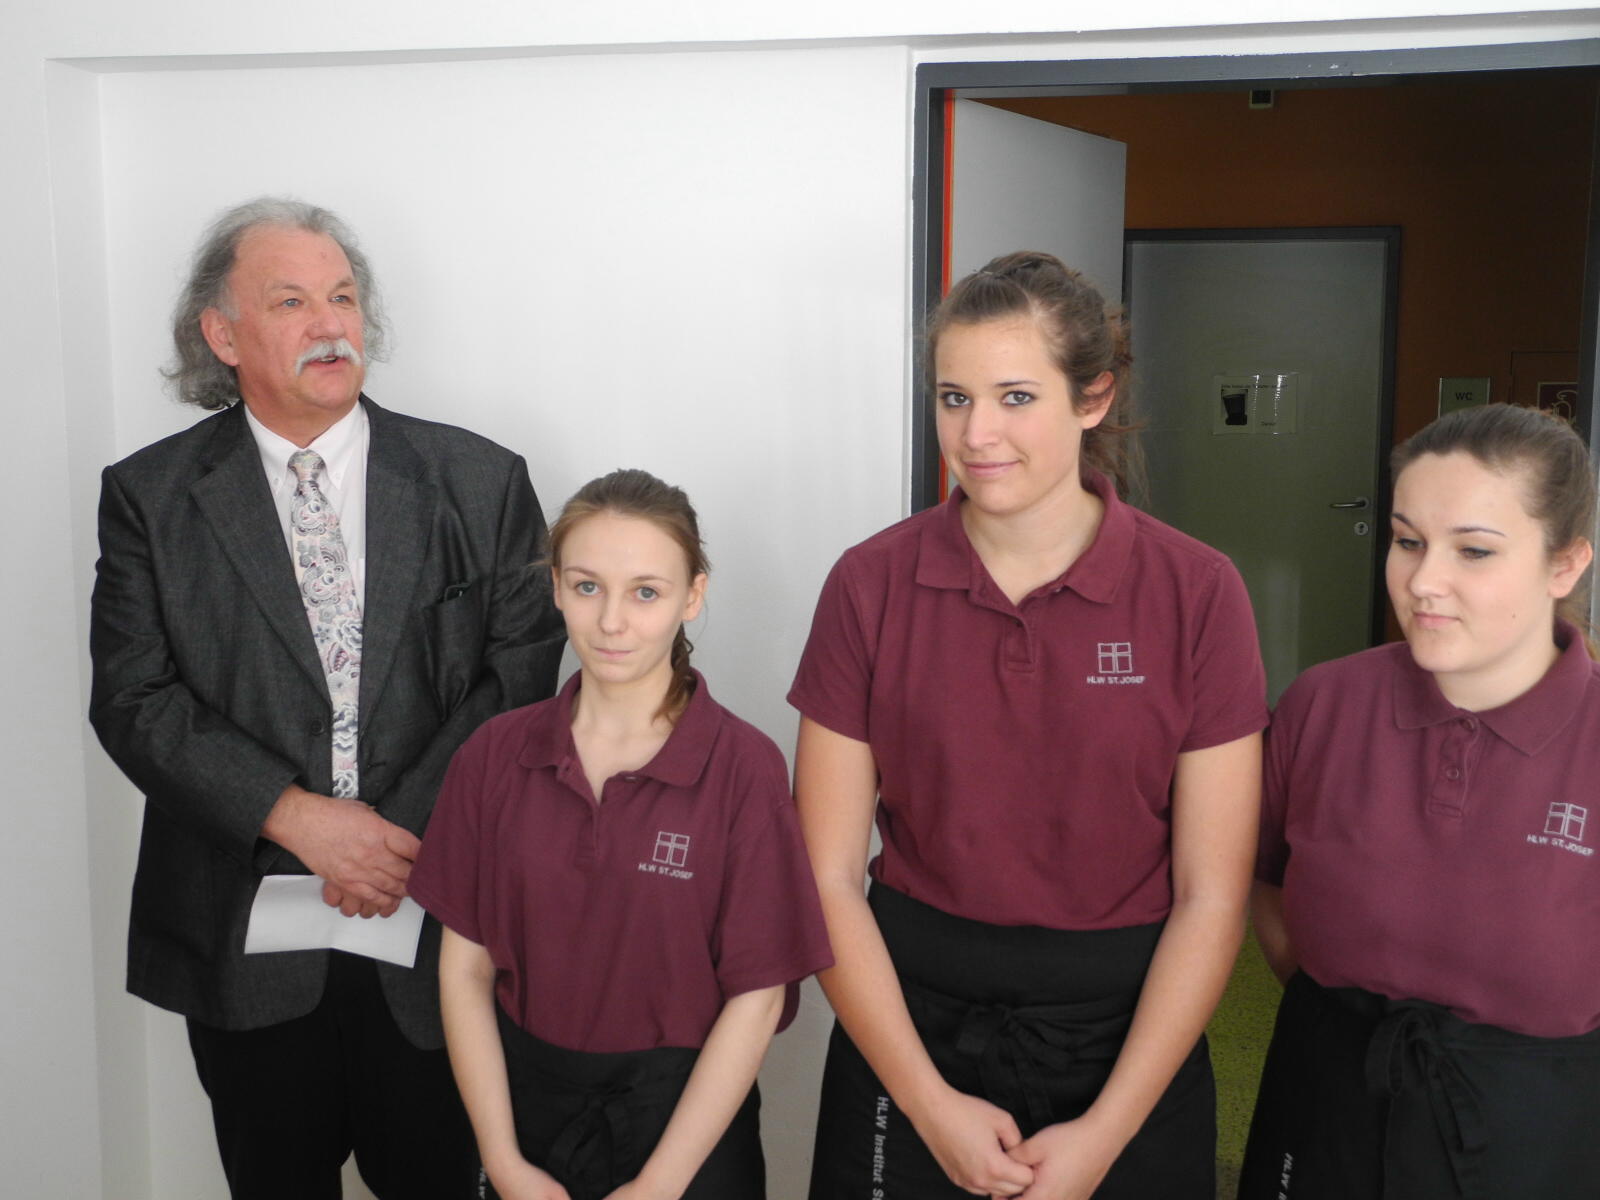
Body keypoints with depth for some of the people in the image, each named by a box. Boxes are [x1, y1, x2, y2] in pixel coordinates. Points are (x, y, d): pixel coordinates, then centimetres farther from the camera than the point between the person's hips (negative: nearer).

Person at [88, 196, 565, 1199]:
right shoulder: (150, 496, 1)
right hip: (244, 937, 0)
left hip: (437, 924, 0)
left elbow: (521, 672, -3)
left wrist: (409, 826, -13)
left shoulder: (481, 482, 1)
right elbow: (134, 700, -5)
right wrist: (298, 818, -16)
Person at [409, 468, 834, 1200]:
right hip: (527, 1098, 3)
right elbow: (465, 967, -3)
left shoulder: (743, 768, -15)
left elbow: (756, 996, -13)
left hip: (683, 1110, -3)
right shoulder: (495, 755, -5)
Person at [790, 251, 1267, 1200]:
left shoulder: (1198, 594, -9)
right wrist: (928, 1102, -10)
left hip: (1124, 1036, 0)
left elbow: (1211, 898, -8)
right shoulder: (872, 586, -7)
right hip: (912, 1021, 1)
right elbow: (829, 877, -5)